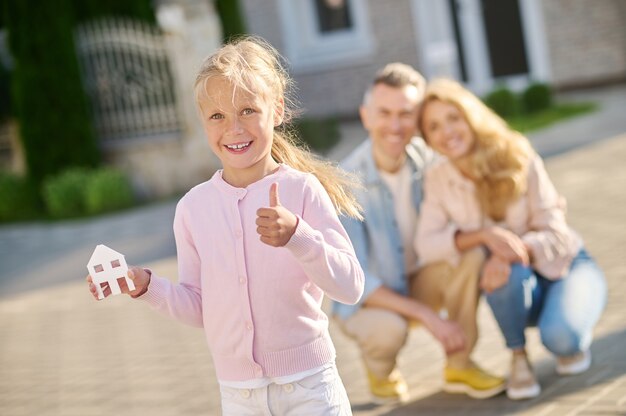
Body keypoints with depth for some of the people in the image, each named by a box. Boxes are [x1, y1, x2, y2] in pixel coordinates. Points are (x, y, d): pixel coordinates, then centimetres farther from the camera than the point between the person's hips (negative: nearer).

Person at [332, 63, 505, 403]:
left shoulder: (426, 158, -13)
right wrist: (428, 316, -26)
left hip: (419, 283, 4)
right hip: (368, 300, -4)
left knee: (470, 254, -23)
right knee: (387, 329, -36)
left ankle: (458, 366, -4)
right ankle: (380, 372, 2)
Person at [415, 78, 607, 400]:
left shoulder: (518, 159, -18)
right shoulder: (438, 180, -9)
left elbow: (556, 233, -19)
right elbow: (426, 244, -20)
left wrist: (514, 251, -38)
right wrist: (485, 235, -35)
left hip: (566, 267, -2)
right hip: (518, 286, 2)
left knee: (560, 336, -33)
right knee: (506, 267, -34)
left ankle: (573, 341, 5)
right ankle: (519, 357, -11)